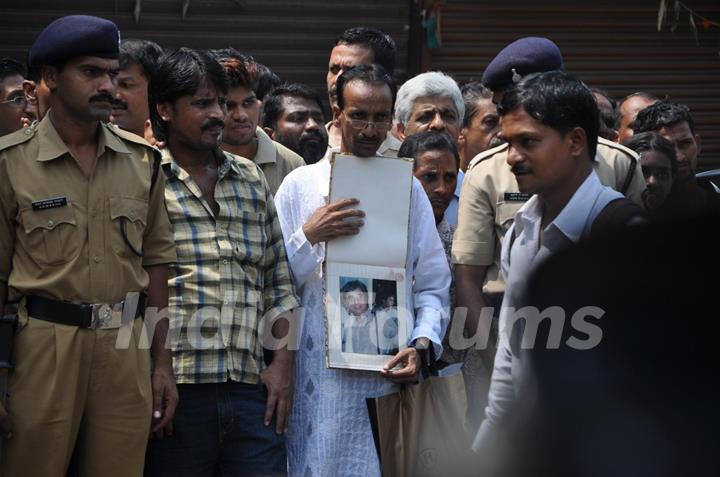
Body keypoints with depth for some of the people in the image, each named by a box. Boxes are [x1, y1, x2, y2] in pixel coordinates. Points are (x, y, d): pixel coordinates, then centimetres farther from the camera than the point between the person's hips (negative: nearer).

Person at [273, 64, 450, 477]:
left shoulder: (409, 190, 11)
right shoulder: (300, 185, 7)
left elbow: (434, 287, 9)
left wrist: (422, 345, -7)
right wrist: (308, 237, -12)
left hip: (391, 374, 1)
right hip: (321, 377, -1)